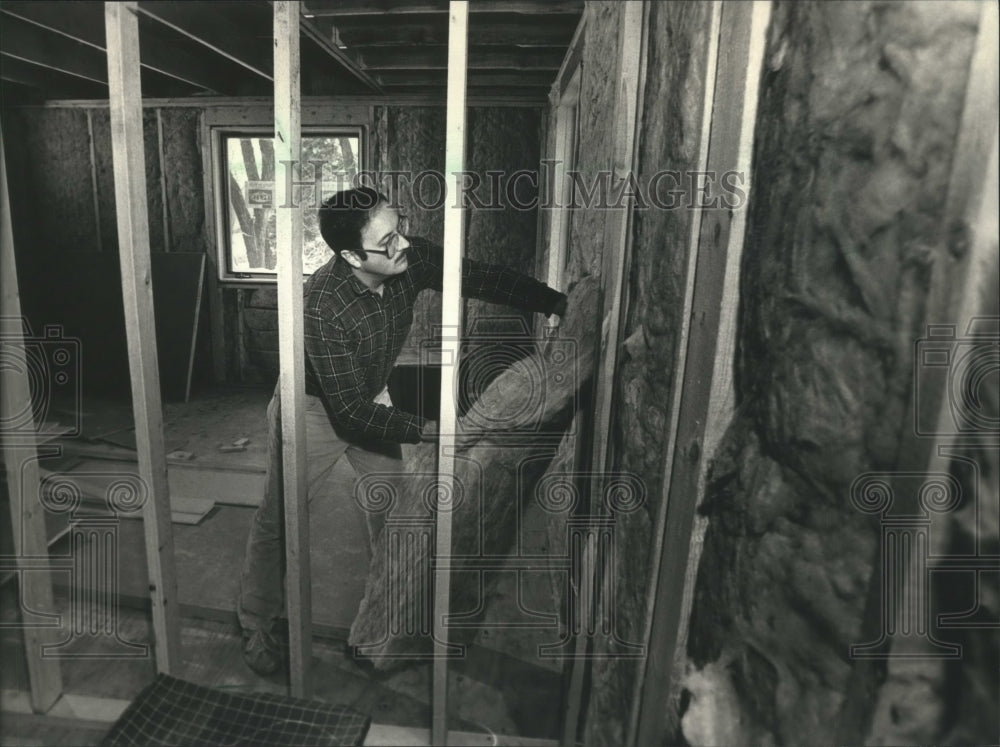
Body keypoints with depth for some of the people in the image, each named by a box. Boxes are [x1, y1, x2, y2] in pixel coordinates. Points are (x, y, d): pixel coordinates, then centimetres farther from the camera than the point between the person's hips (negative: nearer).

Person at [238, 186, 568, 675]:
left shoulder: (410, 259, -22)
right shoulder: (323, 305, -37)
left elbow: (483, 278, -11)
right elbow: (349, 411, -34)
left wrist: (559, 303, -16)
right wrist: (425, 430, -35)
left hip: (370, 400, 5)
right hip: (314, 408, -5)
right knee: (278, 520, 8)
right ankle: (256, 626, 31)